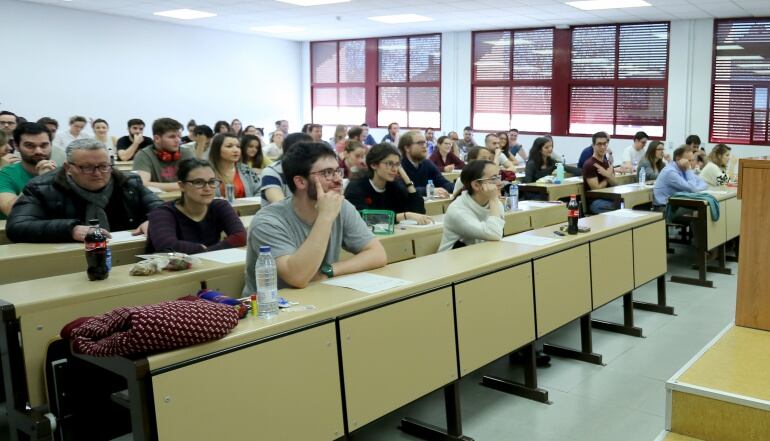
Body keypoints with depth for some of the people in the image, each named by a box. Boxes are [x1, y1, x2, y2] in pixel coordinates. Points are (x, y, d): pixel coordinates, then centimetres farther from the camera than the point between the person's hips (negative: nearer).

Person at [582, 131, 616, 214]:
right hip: (594, 202, -8)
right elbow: (596, 188, -14)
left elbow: (614, 184, 7)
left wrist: (608, 175, -14)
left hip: (608, 198, 8)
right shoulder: (589, 164, -9)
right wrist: (608, 176, 0)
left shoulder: (607, 163, 16)